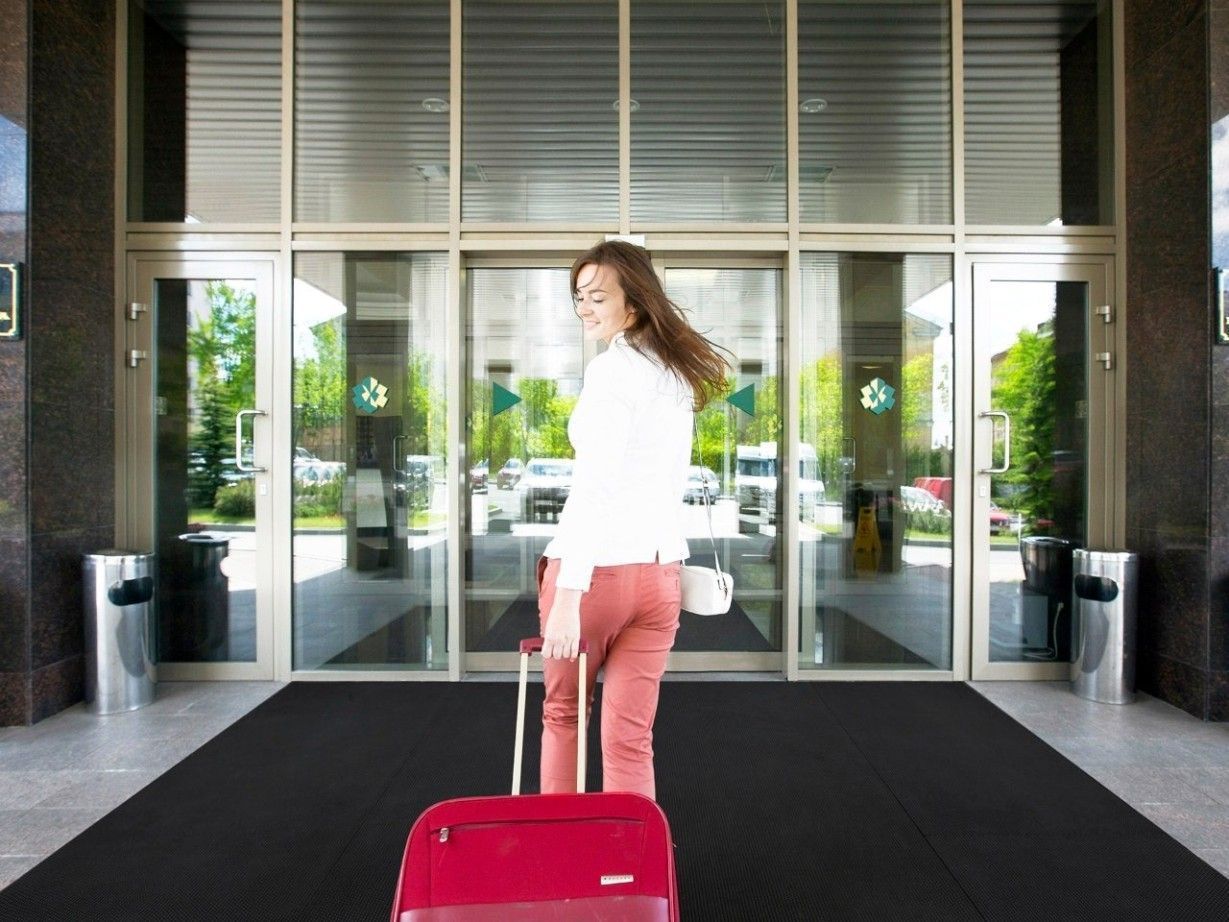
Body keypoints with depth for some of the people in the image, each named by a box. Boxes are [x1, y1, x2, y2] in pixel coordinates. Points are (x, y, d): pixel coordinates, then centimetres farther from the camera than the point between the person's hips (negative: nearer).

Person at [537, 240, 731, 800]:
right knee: (630, 739, 9)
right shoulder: (679, 374, 13)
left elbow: (596, 485, -19)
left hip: (598, 564, -6)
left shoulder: (613, 369, -11)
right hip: (660, 566, 6)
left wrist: (567, 593, -20)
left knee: (562, 714, 17)